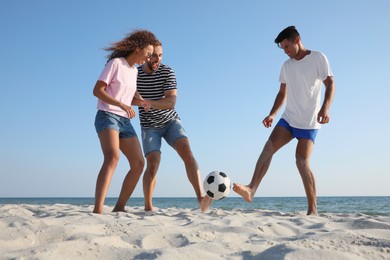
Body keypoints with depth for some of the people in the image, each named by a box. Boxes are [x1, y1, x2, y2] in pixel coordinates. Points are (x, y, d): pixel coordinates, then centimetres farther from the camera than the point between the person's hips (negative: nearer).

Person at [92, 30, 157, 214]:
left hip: (125, 121, 8)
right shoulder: (116, 63, -4)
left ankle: (119, 207, 9)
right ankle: (97, 209, -36)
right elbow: (97, 90, -12)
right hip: (107, 116, -8)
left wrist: (140, 102, 2)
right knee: (112, 157, -30)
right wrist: (122, 105, -23)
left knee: (138, 164, 1)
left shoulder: (134, 71, 19)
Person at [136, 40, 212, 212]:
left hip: (171, 121, 0)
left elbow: (171, 102, -22)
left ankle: (201, 198, -35)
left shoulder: (167, 72, -11)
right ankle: (148, 207, 0)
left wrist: (146, 102, -35)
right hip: (149, 126, 0)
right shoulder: (134, 74, -6)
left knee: (186, 151, -25)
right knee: (152, 164, -16)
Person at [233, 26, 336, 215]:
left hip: (309, 121, -5)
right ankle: (251, 190, -25)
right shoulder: (286, 66, 16)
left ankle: (313, 210, -4)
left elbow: (330, 84, -8)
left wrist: (325, 108, -24)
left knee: (302, 161, -13)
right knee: (269, 147, -16)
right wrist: (272, 114, 7)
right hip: (288, 119, 5)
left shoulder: (318, 58, -1)